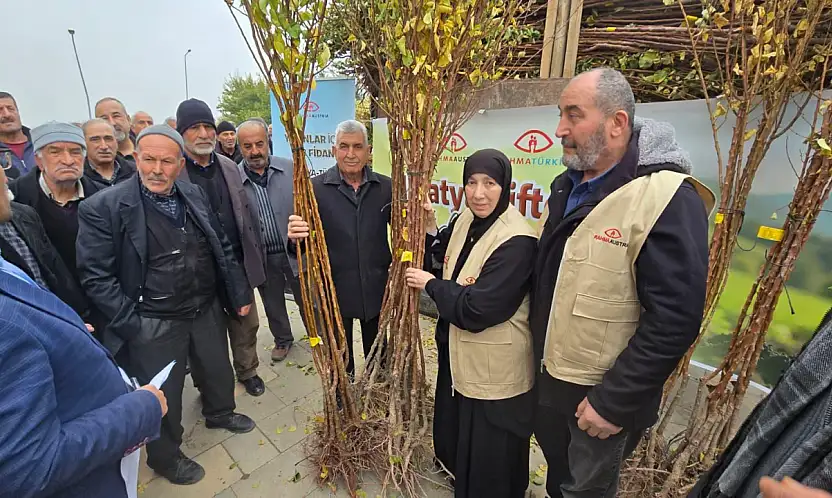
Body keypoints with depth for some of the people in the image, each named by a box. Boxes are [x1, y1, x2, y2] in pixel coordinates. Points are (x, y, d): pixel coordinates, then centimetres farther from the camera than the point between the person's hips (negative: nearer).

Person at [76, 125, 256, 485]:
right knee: (163, 395, 15)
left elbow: (222, 248, 6)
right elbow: (96, 276, -13)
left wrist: (240, 293, 6)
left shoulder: (194, 196, 0)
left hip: (208, 309, 5)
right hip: (155, 324, -4)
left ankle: (220, 413, 55)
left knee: (218, 370, 24)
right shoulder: (104, 207, -14)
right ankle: (165, 456, 43)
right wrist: (131, 323, -15)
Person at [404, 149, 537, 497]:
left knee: (489, 459, 16)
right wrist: (430, 228, -8)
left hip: (495, 369, -8)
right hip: (458, 354, 8)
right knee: (458, 435, 32)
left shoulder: (516, 242, -27)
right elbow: (443, 265, 7)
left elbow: (476, 309, -28)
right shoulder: (466, 220, -1)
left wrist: (430, 285, -16)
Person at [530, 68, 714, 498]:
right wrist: (538, 353, 11)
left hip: (601, 393, -6)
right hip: (548, 375, 6)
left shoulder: (667, 199, -22)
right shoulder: (565, 186, 3)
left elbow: (675, 319, -23)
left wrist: (613, 402, -18)